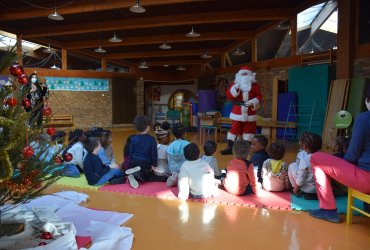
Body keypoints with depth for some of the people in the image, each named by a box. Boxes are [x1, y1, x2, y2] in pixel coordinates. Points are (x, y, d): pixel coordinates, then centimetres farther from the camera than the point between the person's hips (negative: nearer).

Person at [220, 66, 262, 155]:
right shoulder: (235, 84, 4)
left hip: (249, 113, 1)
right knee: (234, 129, 0)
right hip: (237, 112, -1)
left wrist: (253, 102, -17)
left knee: (248, 130, 8)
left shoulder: (254, 85, 5)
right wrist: (235, 88, -21)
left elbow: (259, 96, 2)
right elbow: (228, 95, -7)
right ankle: (230, 148, 5)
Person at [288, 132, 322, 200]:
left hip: (307, 189, -6)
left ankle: (298, 190, 11)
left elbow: (301, 178, -19)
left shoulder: (304, 159, -24)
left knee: (292, 166, 5)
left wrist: (295, 189, -2)